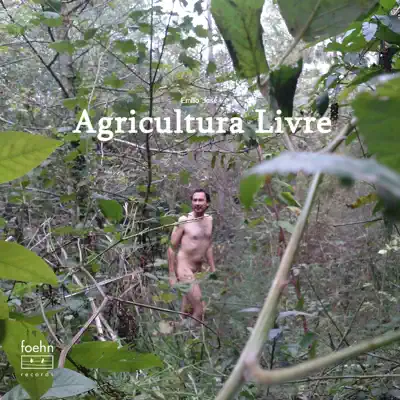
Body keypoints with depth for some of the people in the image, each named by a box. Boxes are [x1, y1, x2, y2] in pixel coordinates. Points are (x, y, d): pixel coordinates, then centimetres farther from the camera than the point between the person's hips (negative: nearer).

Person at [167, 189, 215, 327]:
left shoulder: (209, 220, 9)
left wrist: (213, 270, 17)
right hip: (184, 269, -6)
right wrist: (172, 275, -8)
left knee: (186, 312, 12)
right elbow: (172, 247, -6)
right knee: (199, 309, -11)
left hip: (199, 270, 6)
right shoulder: (184, 220, -9)